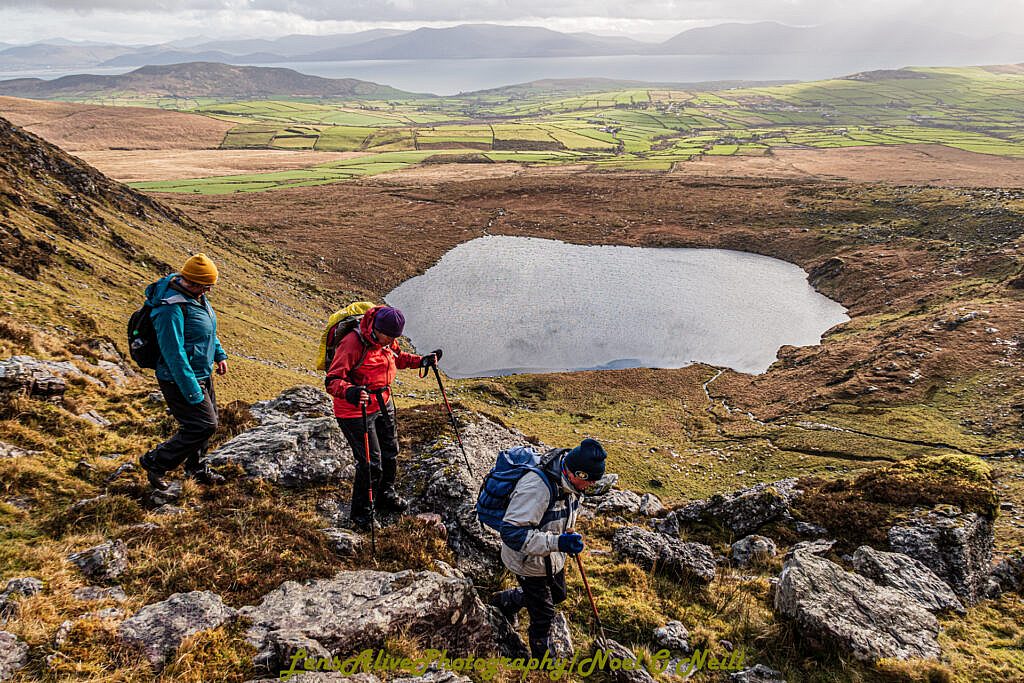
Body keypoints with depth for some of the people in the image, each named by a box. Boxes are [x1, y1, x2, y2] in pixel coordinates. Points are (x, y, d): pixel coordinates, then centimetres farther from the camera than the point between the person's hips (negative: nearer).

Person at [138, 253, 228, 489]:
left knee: (207, 421, 18)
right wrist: (192, 392, -26)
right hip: (180, 379, -10)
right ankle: (155, 463, 10)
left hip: (202, 374, 10)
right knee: (204, 425, -7)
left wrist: (219, 354, 18)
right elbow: (174, 355, -28)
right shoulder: (171, 309, -29)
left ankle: (195, 469, 37)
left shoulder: (196, 295, 1)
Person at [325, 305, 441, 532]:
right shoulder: (352, 344, -28)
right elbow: (332, 380, -28)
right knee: (371, 462, -5)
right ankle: (362, 513, 16)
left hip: (384, 404, 8)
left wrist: (420, 361, 2)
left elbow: (397, 357, 18)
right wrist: (350, 392, -48)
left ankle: (386, 494, 46)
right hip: (356, 411, -8)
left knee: (390, 451, 21)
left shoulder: (387, 341, -4)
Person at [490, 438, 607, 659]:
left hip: (553, 557, 8)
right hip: (529, 561, -8)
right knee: (543, 614, 9)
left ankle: (506, 600, 48)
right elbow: (512, 532, -41)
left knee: (557, 595, 28)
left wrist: (569, 533, 22)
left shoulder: (567, 481, -11)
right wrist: (557, 542, -46)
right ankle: (541, 656, 38)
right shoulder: (536, 488, -39)